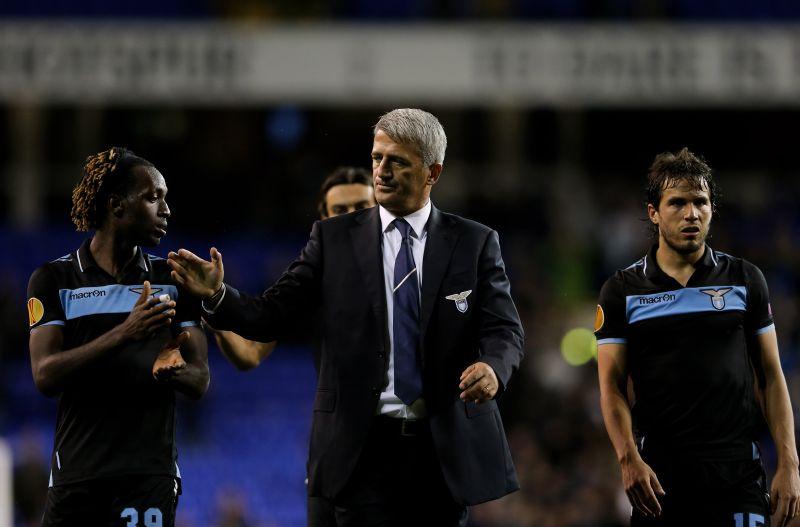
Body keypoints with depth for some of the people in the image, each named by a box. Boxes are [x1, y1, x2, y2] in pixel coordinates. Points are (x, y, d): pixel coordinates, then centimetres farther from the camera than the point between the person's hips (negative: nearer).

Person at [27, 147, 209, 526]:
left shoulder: (173, 281, 10)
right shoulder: (55, 279, 2)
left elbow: (199, 381, 8)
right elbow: (45, 376, -10)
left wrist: (174, 368, -17)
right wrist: (126, 333, -22)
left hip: (150, 473, 1)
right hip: (76, 476, -1)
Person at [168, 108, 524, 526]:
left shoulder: (475, 243, 5)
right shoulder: (334, 238, 6)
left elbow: (504, 329, -2)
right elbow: (272, 315, 2)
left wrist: (493, 368, -25)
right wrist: (218, 296, -18)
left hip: (444, 449, 1)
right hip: (365, 445, -1)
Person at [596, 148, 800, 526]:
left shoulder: (744, 280, 7)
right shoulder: (622, 291, 5)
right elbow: (612, 386, 0)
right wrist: (629, 459, -16)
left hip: (737, 472, 0)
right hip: (659, 476, 0)